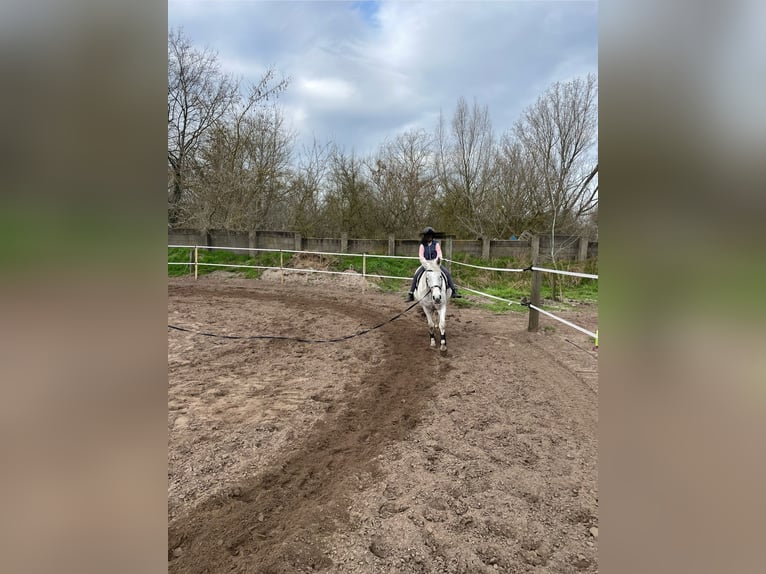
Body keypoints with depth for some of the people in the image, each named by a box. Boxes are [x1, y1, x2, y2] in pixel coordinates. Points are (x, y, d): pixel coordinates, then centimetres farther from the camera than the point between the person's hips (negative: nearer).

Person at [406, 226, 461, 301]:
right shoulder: (422, 245, 4)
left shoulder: (436, 244, 5)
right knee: (416, 275, -20)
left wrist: (438, 258, -24)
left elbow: (439, 253, -4)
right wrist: (424, 261, -24)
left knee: (447, 273, -18)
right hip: (425, 264, 0)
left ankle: (454, 291, -14)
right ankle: (411, 293, -15)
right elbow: (421, 255, -5)